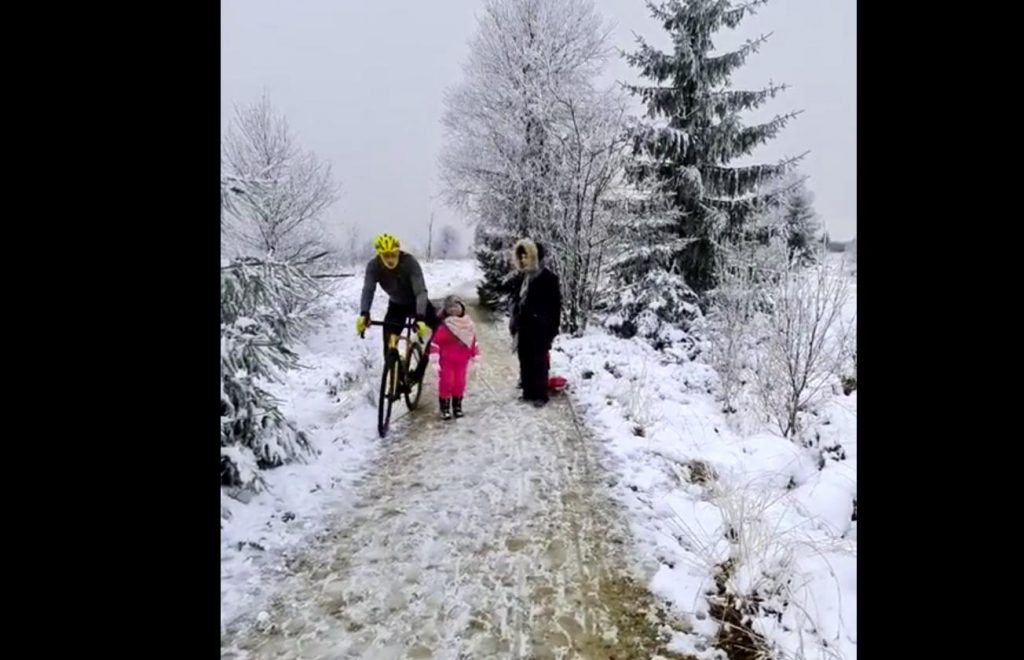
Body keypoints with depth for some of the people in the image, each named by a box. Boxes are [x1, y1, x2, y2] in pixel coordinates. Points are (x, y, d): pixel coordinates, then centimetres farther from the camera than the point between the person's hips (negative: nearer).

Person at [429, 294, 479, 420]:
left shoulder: (468, 325, 0)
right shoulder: (443, 327, -15)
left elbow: (473, 342, 8)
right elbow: (436, 343, -16)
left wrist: (475, 356, 10)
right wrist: (435, 359, -20)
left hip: (462, 360, 4)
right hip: (446, 361, -4)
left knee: (460, 382, 8)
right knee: (446, 382, -2)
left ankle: (457, 405, 24)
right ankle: (444, 407, 11)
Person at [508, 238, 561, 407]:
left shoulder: (548, 278, -10)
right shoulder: (520, 277, 10)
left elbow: (555, 305, -10)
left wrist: (553, 329, -13)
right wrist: (514, 323, 14)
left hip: (540, 327, -7)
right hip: (523, 326, 7)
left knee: (539, 361, -2)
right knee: (525, 360, 11)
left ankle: (541, 395, 5)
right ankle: (528, 391, 21)